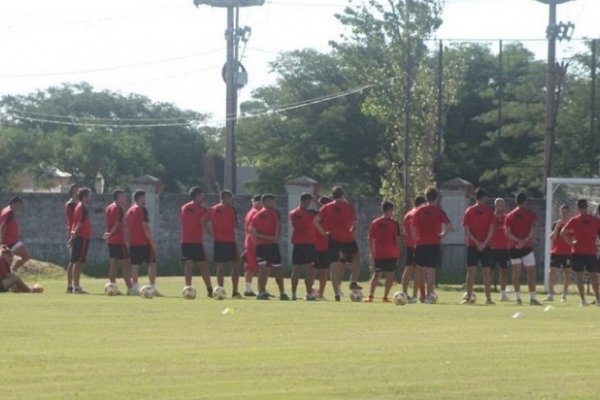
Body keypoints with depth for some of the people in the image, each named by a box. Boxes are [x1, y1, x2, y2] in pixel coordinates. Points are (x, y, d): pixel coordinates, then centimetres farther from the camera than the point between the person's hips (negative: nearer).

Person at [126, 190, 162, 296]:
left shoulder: (130, 211, 14)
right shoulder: (142, 209, -10)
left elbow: (127, 228, 16)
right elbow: (146, 228, -15)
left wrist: (128, 242, 20)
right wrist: (152, 242, -13)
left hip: (133, 243, 7)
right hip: (144, 243, -7)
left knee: (135, 265, 7)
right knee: (152, 264, -3)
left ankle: (135, 288, 4)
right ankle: (153, 289, -9)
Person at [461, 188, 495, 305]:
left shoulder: (469, 211, 3)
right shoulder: (489, 211, -1)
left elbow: (466, 230, -4)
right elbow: (491, 229, -8)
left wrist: (477, 242, -7)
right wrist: (484, 243, -10)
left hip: (472, 246, 1)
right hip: (486, 246, -1)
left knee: (471, 271, 3)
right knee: (486, 272, 2)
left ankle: (469, 296, 0)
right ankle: (488, 298, 0)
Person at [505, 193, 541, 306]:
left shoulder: (510, 216, 8)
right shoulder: (531, 214, -1)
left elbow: (508, 233, -1)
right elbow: (532, 230, -14)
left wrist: (518, 241, -9)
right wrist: (525, 241, -19)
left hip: (514, 247, 3)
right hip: (527, 247, -3)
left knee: (516, 273, 5)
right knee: (531, 272, 0)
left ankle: (518, 298, 1)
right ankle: (532, 298, -5)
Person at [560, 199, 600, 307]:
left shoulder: (574, 220, -1)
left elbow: (563, 233, -9)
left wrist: (570, 243, -1)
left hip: (577, 252, -1)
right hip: (591, 252, 1)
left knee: (579, 275, 3)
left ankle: (583, 300, -4)